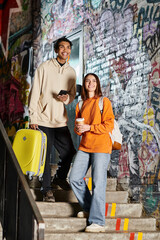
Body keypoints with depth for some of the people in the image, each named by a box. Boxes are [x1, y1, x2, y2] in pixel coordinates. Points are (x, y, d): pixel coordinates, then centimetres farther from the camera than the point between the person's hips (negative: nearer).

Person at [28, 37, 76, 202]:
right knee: (44, 154, -3)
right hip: (43, 119, -4)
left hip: (60, 120, 4)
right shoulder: (45, 67, -2)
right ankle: (46, 188, 9)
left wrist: (67, 98, -8)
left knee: (69, 152, 2)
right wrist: (33, 117, -9)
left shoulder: (71, 72, 12)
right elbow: (35, 93, -4)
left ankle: (60, 178, 29)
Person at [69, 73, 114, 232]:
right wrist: (77, 129, -2)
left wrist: (89, 127, -15)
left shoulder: (104, 101, 1)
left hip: (101, 147, -6)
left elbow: (109, 125, -7)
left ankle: (97, 222, -13)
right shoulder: (80, 105, 17)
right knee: (74, 178, 0)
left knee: (98, 183, -11)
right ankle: (89, 209, 20)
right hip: (84, 146, 6)